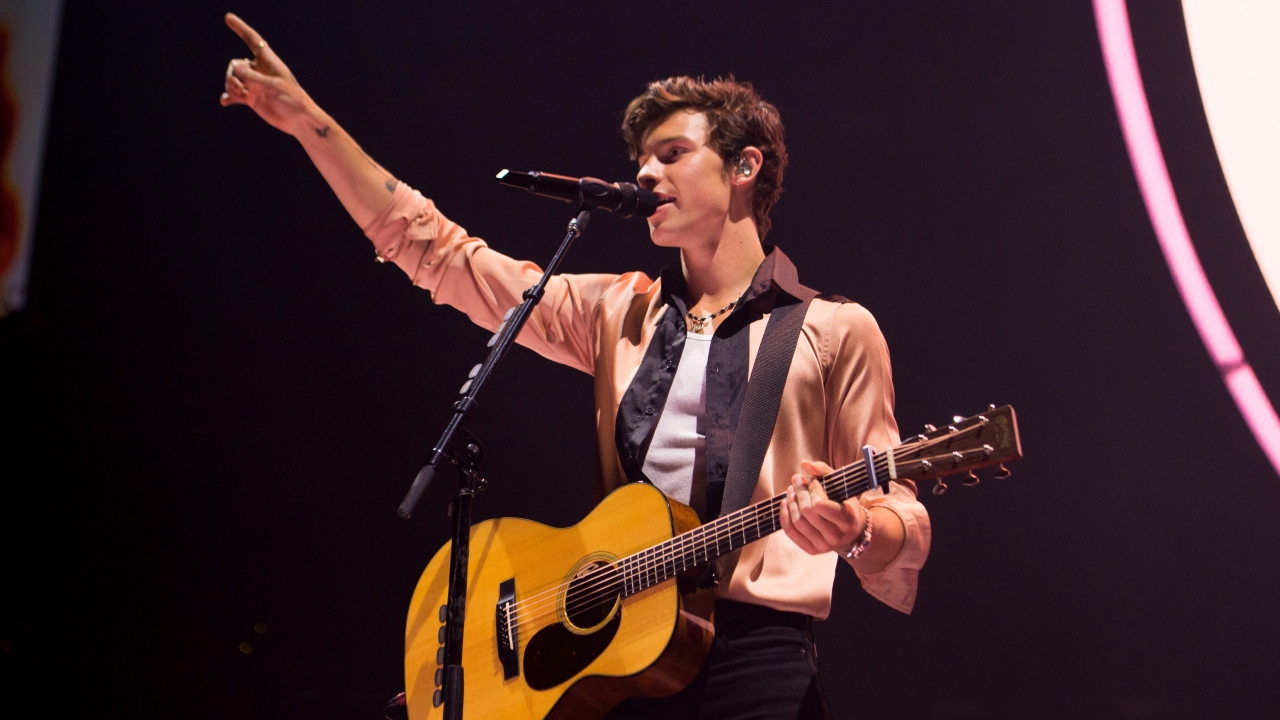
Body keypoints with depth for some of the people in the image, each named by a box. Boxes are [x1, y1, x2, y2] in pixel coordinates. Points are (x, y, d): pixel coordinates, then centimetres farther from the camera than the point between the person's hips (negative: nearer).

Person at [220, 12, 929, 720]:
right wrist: (306, 119, 10)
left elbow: (898, 523, 2)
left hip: (752, 654, -4)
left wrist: (853, 533, -23)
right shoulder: (618, 312, 17)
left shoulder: (834, 330, 4)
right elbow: (439, 254, 14)